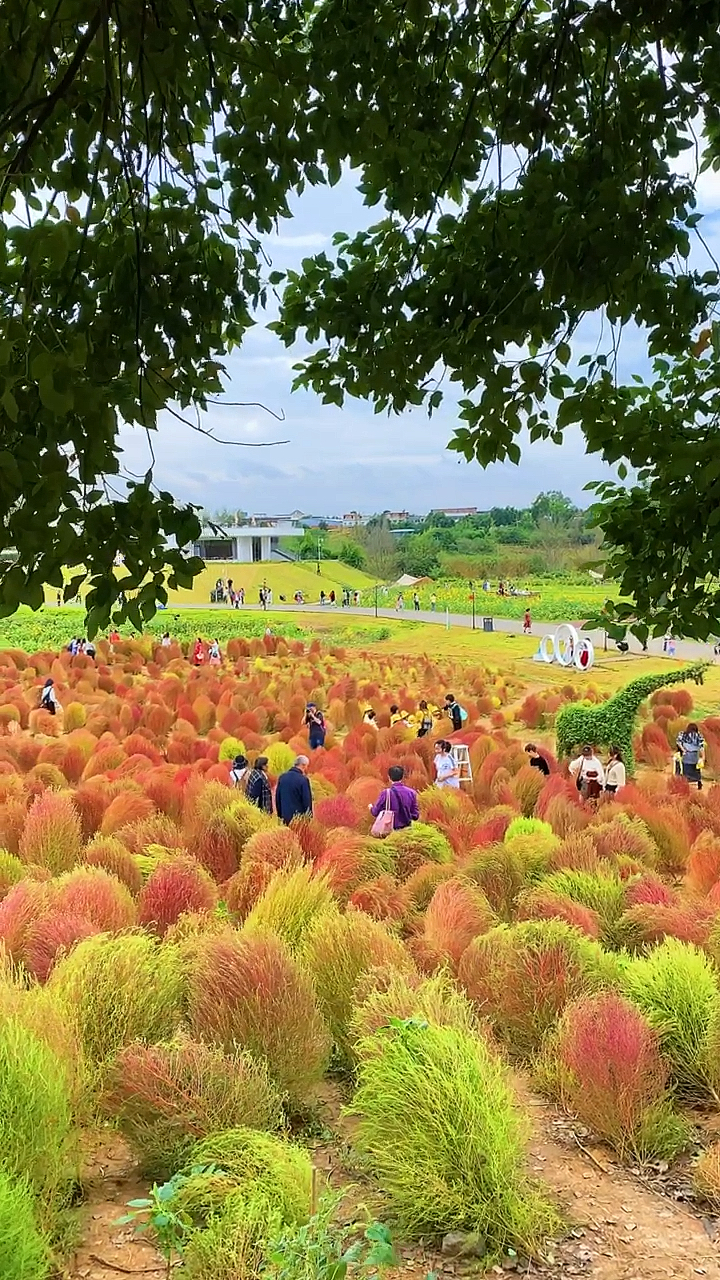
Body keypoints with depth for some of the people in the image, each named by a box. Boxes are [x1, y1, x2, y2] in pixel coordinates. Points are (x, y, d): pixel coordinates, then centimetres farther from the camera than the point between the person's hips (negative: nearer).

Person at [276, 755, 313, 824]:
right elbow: (307, 801, -11)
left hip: (285, 818, 6)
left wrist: (280, 816, 20)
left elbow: (277, 799, 12)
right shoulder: (303, 780, -14)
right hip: (299, 817, -6)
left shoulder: (282, 777, 6)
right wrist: (309, 819, -2)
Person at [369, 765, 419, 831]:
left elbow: (375, 812, -1)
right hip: (406, 830, 3)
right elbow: (415, 816, 1)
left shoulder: (386, 793, -12)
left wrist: (371, 807, 24)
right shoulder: (411, 793, -4)